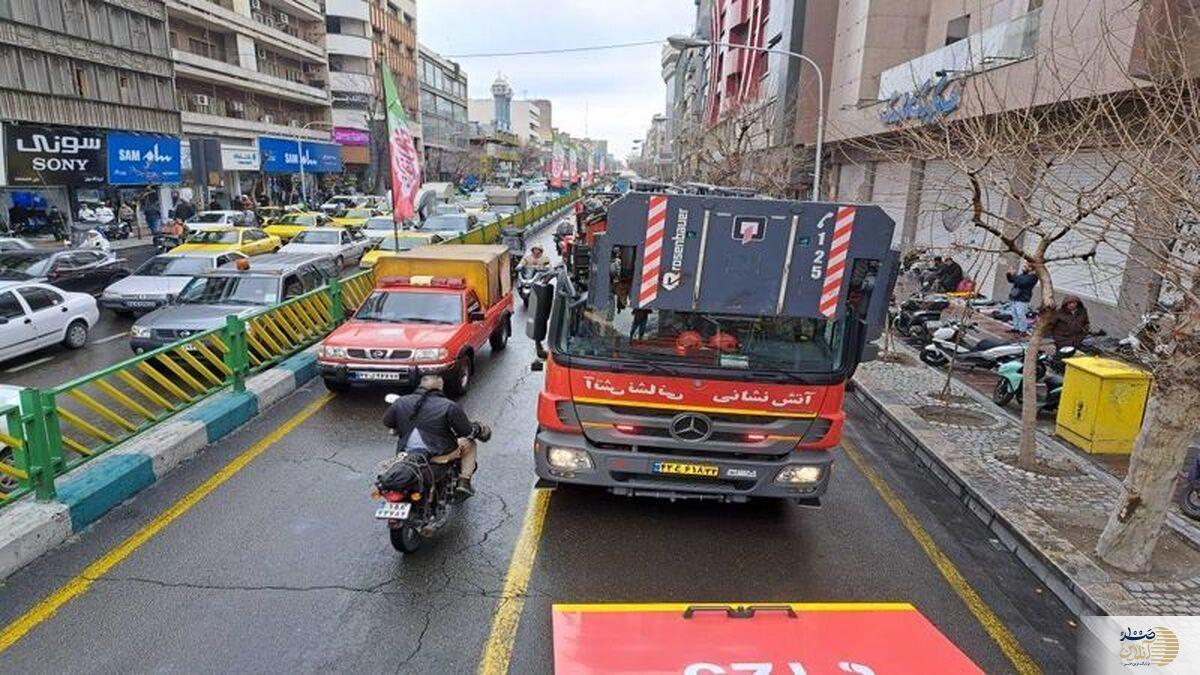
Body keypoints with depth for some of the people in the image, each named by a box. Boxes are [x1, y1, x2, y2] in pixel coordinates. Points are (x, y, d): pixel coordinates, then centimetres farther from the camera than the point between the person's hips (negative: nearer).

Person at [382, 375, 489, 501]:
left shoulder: (401, 402, 0)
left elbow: (386, 421, 16)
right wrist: (484, 431, 15)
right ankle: (464, 481, 10)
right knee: (469, 443, 18)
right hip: (439, 456, -4)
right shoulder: (449, 407, -13)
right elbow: (467, 431, -7)